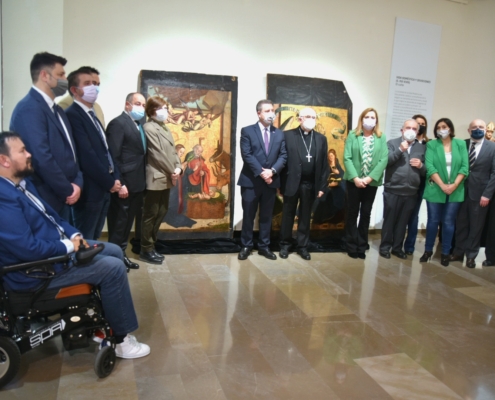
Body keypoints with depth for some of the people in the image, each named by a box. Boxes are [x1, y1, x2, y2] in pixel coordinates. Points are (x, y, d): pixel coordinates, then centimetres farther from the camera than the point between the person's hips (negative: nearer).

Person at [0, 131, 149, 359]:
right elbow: (29, 249, -30)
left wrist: (73, 235, 0)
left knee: (114, 252, 12)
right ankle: (121, 340, 0)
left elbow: (51, 216, 16)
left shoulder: (21, 184, 9)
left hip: (57, 246, 11)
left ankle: (104, 317, 23)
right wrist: (68, 246, -16)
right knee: (113, 268, -16)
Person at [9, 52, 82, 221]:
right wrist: (68, 190, -14)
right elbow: (42, 158, -24)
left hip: (63, 198, 9)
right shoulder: (29, 109, -17)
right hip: (45, 200, -9)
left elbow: (70, 150, 15)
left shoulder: (57, 110, 13)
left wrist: (77, 182, -1)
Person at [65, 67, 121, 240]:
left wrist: (116, 178, 4)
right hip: (90, 190, -9)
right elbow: (87, 155, -20)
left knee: (94, 238, 16)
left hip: (104, 188, 9)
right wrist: (110, 182, -13)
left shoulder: (92, 115, 17)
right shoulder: (73, 114, -13)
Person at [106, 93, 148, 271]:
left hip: (137, 183, 9)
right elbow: (113, 157, -17)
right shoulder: (118, 123, -11)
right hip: (124, 184, -9)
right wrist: (119, 184, -21)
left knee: (127, 222, 17)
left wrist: (142, 182, 7)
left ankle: (121, 254, 29)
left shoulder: (139, 125, 15)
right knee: (118, 222, 3)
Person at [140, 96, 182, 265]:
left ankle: (150, 246, 25)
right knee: (151, 215, 0)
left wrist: (178, 168, -3)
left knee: (161, 213, 13)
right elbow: (158, 154, -15)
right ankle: (146, 250, 10)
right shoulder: (149, 128, -11)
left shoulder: (165, 128, 17)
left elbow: (173, 151, 13)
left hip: (166, 178, 9)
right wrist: (172, 171, -10)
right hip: (156, 178, -9)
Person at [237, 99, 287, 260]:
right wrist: (261, 172, -18)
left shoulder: (279, 134, 10)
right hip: (251, 181, -3)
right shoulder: (247, 131, -1)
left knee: (266, 216, 10)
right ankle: (246, 246, 17)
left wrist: (272, 171, -14)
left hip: (271, 181, 3)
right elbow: (246, 155, -10)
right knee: (248, 216, 5)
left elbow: (283, 156, 3)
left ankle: (264, 246, 20)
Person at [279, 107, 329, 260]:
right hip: (292, 183, -2)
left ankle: (302, 246, 22)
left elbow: (324, 164, 7)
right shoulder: (288, 135, -2)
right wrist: (281, 183, -8)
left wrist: (322, 186, 2)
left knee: (305, 217, 11)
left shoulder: (321, 139, 8)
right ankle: (285, 245, 21)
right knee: (288, 215, 9)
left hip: (310, 185, 3)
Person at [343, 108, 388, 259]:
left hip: (372, 182, 1)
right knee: (352, 213, 5)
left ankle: (361, 247, 18)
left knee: (366, 214, 8)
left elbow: (384, 160, -4)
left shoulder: (381, 138, 5)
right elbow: (347, 158, -7)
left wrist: (370, 178, -15)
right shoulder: (352, 135, 1)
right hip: (354, 181, -1)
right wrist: (355, 178, -17)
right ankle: (352, 247, 14)